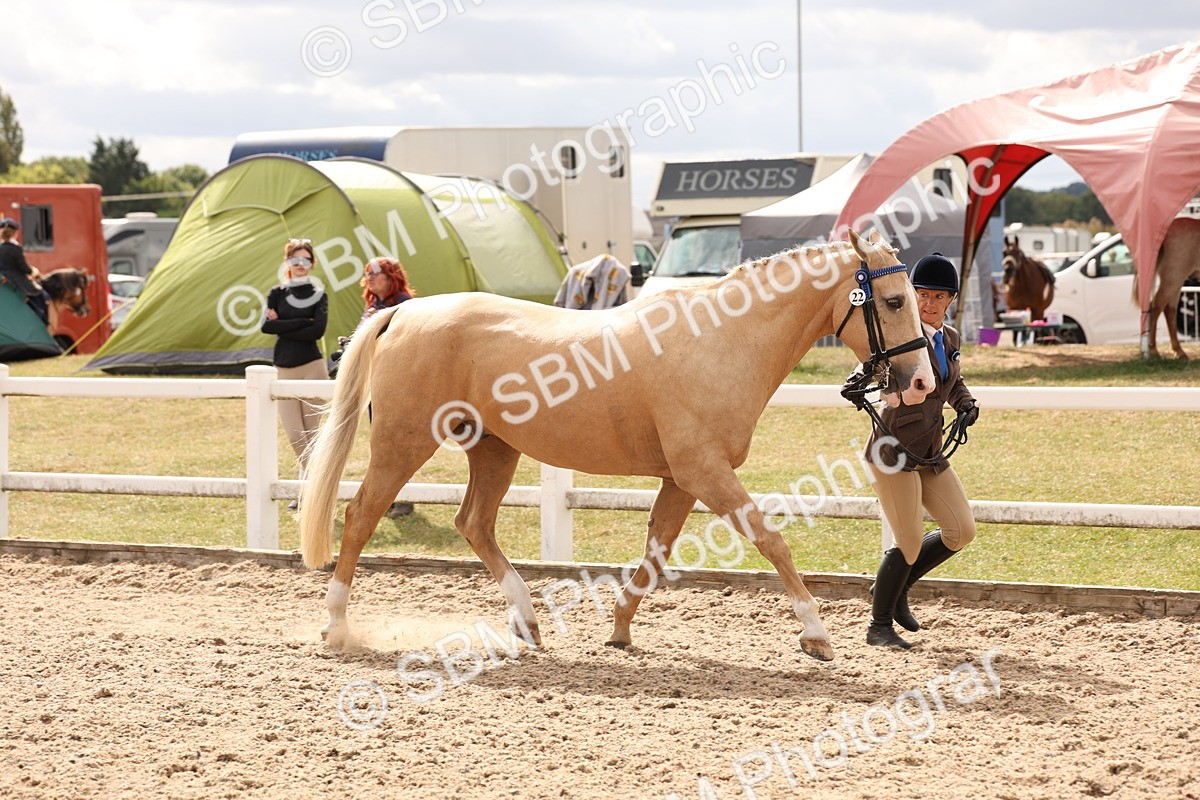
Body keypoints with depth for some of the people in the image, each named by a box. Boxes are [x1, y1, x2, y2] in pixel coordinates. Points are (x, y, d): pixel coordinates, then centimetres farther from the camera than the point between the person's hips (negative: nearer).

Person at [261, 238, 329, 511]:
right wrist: (302, 323, -11)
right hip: (284, 369, 2)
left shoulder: (319, 296, 3)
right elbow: (267, 326, -8)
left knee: (311, 431, -1)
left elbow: (317, 331, -13)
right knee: (294, 432, 0)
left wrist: (283, 326, -10)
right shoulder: (277, 293, 9)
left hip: (312, 367, -2)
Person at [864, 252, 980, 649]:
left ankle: (896, 587, 25)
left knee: (961, 531, 5)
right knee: (910, 543, -6)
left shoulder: (949, 338, 10)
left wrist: (966, 405, 5)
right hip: (894, 450, -7)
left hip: (930, 453, 7)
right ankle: (879, 626, 13)